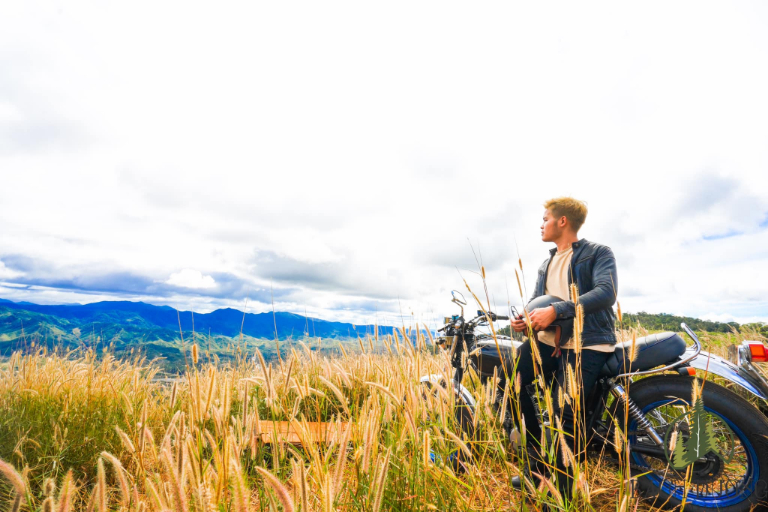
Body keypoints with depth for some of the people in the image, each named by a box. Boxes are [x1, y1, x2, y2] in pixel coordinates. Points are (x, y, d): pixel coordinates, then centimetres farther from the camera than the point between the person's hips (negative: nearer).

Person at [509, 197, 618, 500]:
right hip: (547, 340, 7)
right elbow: (537, 300, 17)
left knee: (564, 410, -21)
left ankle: (565, 492, 0)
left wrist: (555, 311, -27)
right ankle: (539, 467, 7)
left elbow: (606, 292, -17)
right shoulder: (547, 264, 23)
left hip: (586, 344, -7)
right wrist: (524, 318, -7)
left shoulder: (598, 254, 1)